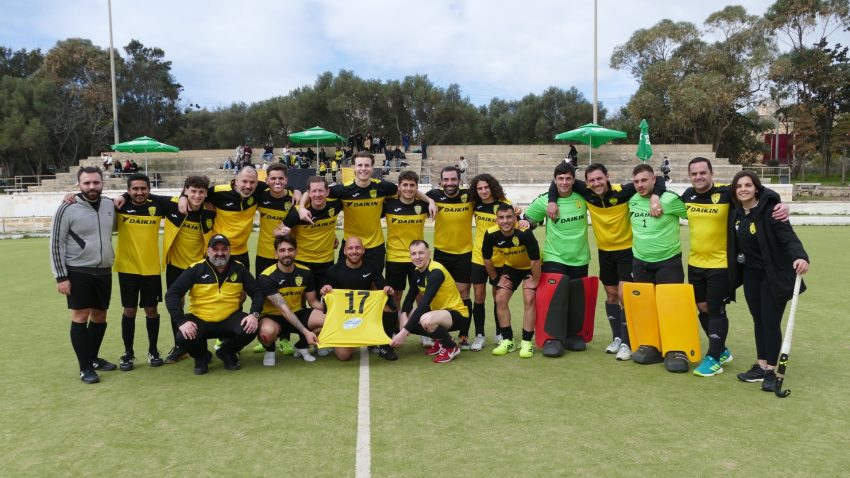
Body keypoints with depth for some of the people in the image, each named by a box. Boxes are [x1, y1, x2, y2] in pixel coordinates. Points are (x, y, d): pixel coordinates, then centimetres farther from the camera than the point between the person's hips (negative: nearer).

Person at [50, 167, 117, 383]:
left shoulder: (109, 206, 4)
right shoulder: (68, 208, -10)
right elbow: (56, 243, -9)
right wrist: (61, 276, -11)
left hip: (103, 272, 5)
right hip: (78, 272, -5)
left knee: (99, 316, 12)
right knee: (80, 317, -2)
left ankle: (93, 358, 28)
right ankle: (85, 368, 7)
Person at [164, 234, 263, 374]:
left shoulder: (239, 269, 0)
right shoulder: (196, 269, -6)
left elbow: (257, 293, 4)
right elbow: (172, 294, -8)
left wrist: (254, 314, -14)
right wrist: (182, 321, -21)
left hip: (229, 319, 1)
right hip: (199, 319, -1)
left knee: (249, 330, -27)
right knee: (183, 338, -30)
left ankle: (227, 352, 8)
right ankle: (201, 356, 9)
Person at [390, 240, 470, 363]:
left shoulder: (436, 272, -25)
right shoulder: (417, 272, 1)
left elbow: (424, 304, -33)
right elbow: (410, 297, 4)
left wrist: (403, 332, -37)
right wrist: (404, 316, -19)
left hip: (457, 314, -9)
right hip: (438, 311, 9)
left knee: (426, 320, -36)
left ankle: (451, 347, -7)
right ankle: (440, 340, 14)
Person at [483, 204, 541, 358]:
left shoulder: (524, 233, -37)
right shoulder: (491, 234, -25)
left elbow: (535, 260, -27)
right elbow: (487, 259, -8)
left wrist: (535, 282, -19)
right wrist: (496, 279, -1)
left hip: (530, 268, -4)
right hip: (510, 267, 4)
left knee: (529, 300, -15)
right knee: (500, 299, -4)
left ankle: (527, 342, -4)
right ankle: (507, 341, 8)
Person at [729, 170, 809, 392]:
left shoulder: (770, 210, -17)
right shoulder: (737, 213, 2)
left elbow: (788, 237, -28)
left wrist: (800, 256, -44)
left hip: (774, 275, -5)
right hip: (751, 274, 6)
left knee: (771, 322, -2)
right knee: (759, 320, 11)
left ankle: (771, 372, 10)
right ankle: (761, 366, 21)